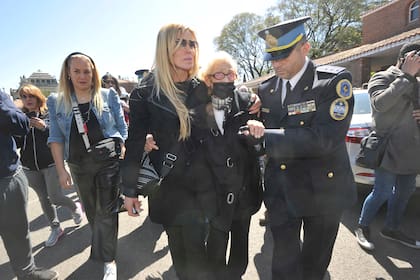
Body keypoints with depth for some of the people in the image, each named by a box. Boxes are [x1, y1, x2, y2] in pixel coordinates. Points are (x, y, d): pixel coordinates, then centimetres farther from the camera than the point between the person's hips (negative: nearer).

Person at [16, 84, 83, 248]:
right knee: (43, 198, 11)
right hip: (30, 166, 4)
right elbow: (17, 143, 5)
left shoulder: (49, 113, -3)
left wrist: (44, 127, -21)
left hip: (51, 162, -4)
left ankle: (75, 207, 26)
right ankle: (55, 229, 27)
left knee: (55, 197, -5)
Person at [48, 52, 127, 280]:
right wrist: (61, 169, -3)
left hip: (109, 161, -3)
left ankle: (108, 260, 17)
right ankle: (101, 246, 42)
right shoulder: (56, 101, 4)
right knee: (91, 211, 19)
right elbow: (56, 138, 3)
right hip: (79, 165, 3)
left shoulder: (108, 96, 0)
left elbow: (122, 129, 0)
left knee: (106, 211, 0)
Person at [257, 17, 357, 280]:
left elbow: (324, 138, -26)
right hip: (281, 192, 3)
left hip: (323, 189, -2)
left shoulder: (335, 80, -14)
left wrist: (266, 137, -28)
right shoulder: (266, 89, 1)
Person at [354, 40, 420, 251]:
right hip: (388, 149, -8)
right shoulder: (382, 78, -8)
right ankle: (362, 227, 17)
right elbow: (380, 103, -28)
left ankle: (392, 229, 33)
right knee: (382, 193, -4)